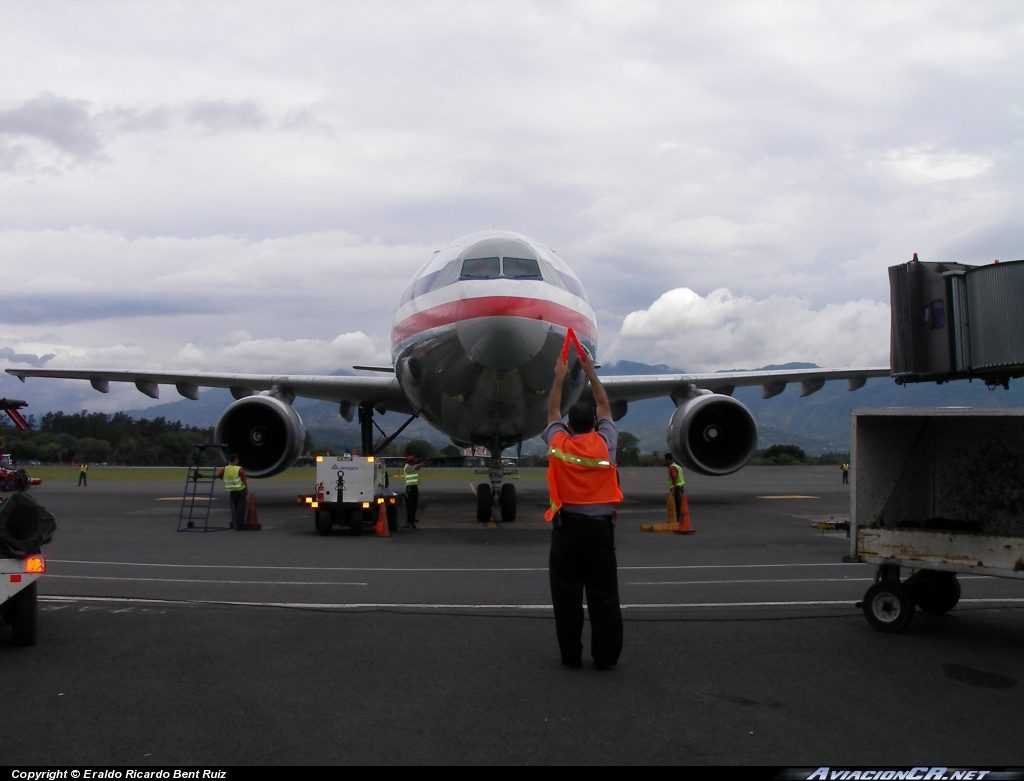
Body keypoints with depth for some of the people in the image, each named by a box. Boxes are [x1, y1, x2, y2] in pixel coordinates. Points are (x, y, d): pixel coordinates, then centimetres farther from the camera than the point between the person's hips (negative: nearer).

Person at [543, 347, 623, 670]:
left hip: (566, 526, 0)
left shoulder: (559, 444, -2)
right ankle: (605, 656, 10)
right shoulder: (605, 444, -2)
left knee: (567, 595, 6)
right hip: (600, 525, 0)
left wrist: (559, 376, 27)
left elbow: (552, 411, 17)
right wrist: (591, 372, 23)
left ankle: (571, 656, 10)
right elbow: (605, 408, 15)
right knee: (603, 595, 6)